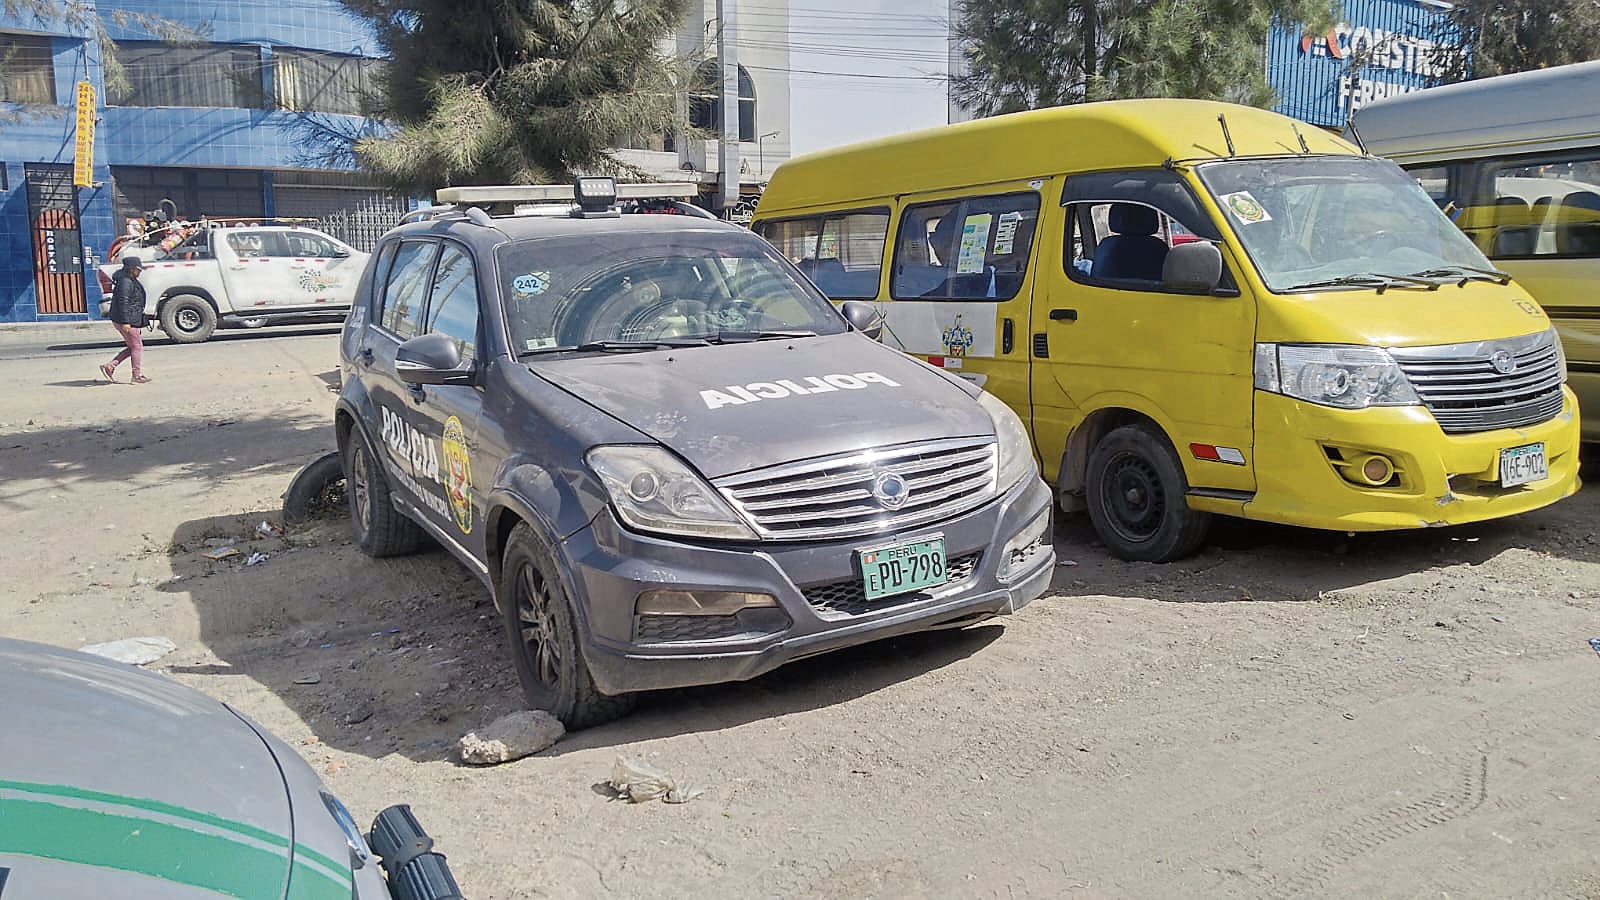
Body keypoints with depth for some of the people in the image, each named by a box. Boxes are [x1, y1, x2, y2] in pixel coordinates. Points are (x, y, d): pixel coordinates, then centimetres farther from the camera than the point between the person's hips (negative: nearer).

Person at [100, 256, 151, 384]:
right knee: (137, 346, -2)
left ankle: (109, 366, 14)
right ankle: (137, 376, 3)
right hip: (125, 321, -10)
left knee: (132, 347, 15)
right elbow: (123, 302, -24)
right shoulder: (125, 282, -17)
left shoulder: (130, 281, 15)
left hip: (130, 320, 10)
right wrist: (125, 322, -27)